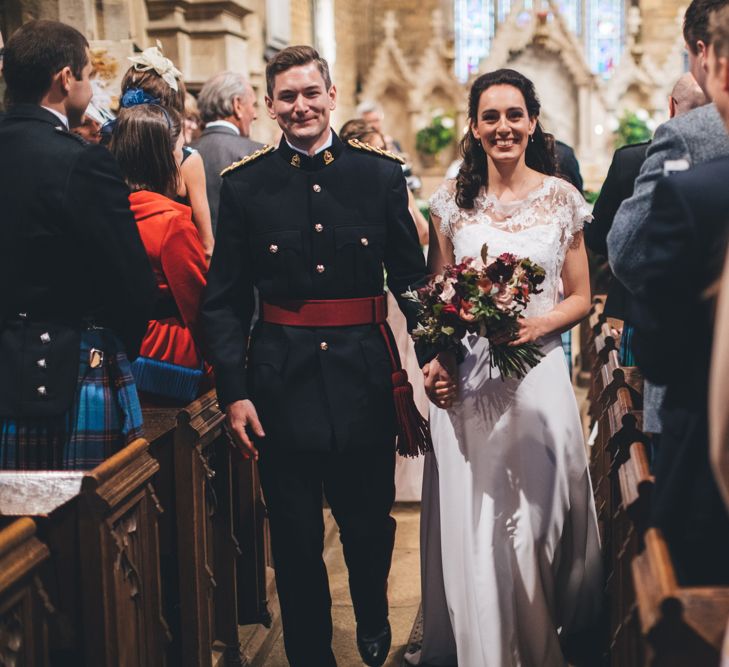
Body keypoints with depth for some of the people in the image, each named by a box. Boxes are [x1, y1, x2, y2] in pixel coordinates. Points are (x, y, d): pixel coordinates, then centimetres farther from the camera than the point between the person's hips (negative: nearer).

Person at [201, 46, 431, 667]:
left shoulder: (381, 174, 3)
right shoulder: (243, 184, 1)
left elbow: (411, 277, 6)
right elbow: (224, 300, 1)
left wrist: (435, 353, -6)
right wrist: (233, 391, -6)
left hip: (365, 376, 1)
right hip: (283, 378, 0)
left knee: (370, 523, 14)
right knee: (295, 538, 9)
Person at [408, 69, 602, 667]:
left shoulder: (562, 198, 2)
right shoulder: (451, 200, 4)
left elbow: (581, 297, 5)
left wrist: (537, 325, -15)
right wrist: (434, 358, -8)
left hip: (538, 375, -1)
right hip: (465, 378, 1)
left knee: (537, 515, 6)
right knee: (469, 519, 7)